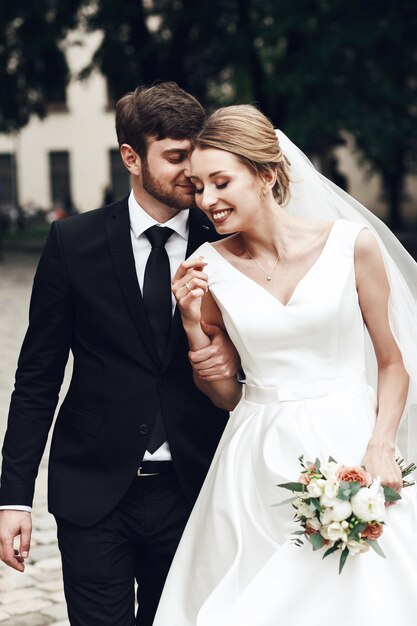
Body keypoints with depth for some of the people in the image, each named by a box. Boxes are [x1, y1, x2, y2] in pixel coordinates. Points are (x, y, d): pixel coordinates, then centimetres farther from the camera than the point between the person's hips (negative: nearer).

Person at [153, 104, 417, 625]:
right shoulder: (210, 266, 0)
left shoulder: (352, 244, -7)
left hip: (344, 448, -2)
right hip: (255, 464, 2)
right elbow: (226, 394, 8)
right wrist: (193, 323, -6)